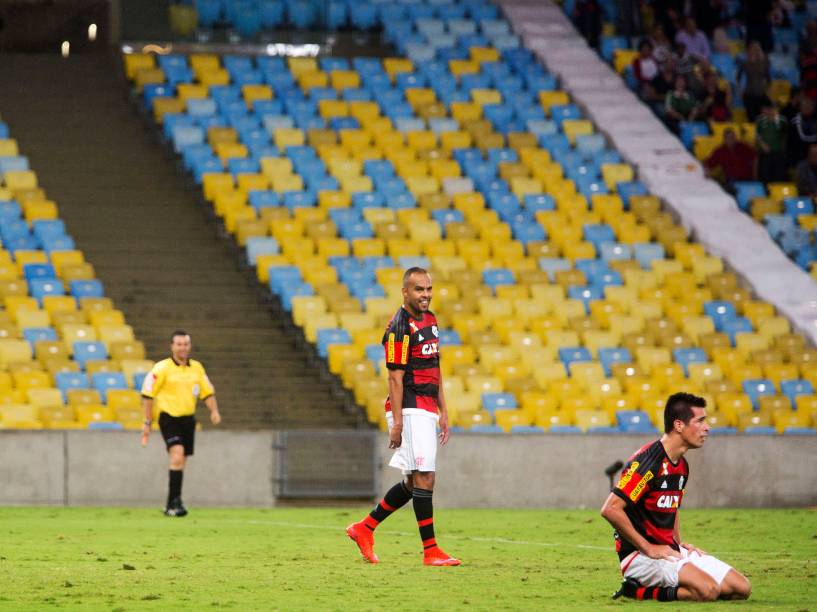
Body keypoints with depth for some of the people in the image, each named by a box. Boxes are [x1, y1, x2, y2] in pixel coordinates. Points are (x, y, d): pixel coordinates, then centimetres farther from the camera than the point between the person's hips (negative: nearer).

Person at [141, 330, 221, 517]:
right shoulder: (162, 368, -8)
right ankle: (175, 502, -21)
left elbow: (207, 392, 13)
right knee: (178, 457, -22)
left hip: (188, 419, 6)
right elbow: (147, 394, -5)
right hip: (169, 418, -6)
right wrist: (147, 423, -6)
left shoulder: (196, 368, 8)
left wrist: (214, 411, -5)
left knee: (180, 462, 10)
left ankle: (171, 507, 20)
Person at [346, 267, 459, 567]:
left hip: (427, 411, 9)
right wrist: (396, 421, -19)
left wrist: (443, 412, 18)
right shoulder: (400, 327, -13)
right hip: (410, 411, -9)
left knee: (414, 482, 11)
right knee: (424, 478, -10)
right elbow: (395, 377, -16)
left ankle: (364, 528, 21)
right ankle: (430, 551, -8)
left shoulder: (430, 320, 15)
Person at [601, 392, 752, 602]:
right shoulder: (647, 462, -17)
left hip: (670, 551, 9)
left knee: (742, 588, -1)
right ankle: (638, 591, -9)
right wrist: (648, 549, -19)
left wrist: (679, 543, 13)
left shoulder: (682, 466, 14)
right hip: (640, 557, -9)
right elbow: (610, 509, -23)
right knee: (707, 589, -29)